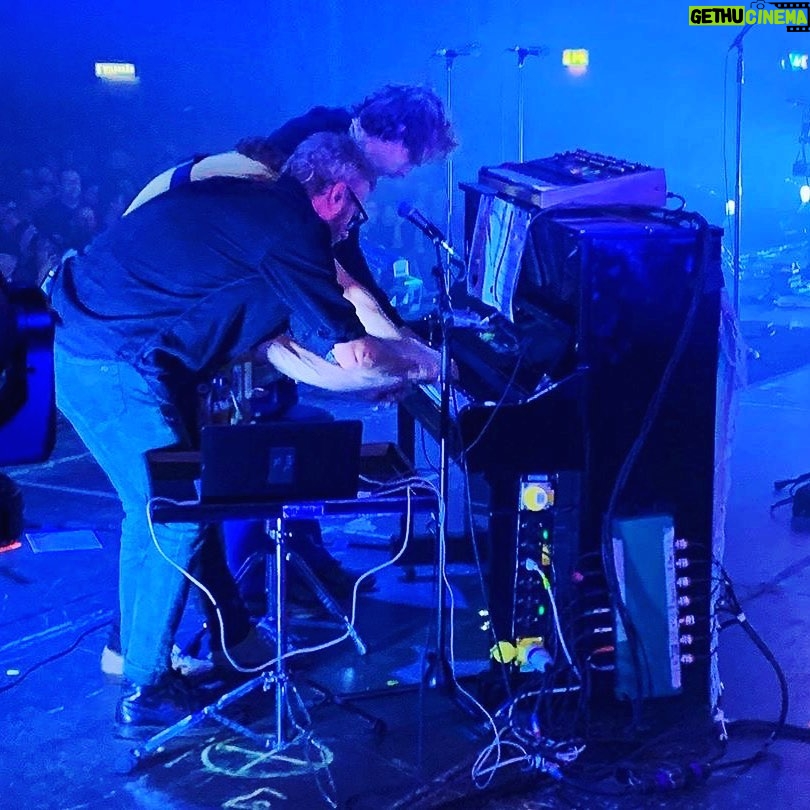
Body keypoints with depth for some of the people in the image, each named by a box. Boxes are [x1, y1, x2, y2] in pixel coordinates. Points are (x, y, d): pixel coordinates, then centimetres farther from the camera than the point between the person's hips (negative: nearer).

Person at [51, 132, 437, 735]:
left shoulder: (257, 205, 15)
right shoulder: (294, 231, -13)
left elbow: (268, 339, 22)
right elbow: (355, 358, -11)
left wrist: (360, 381, 21)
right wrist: (423, 368, 6)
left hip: (86, 341, 10)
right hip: (114, 363, -10)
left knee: (154, 504, 21)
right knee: (176, 519, 0)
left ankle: (134, 645, 35)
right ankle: (145, 693, 10)